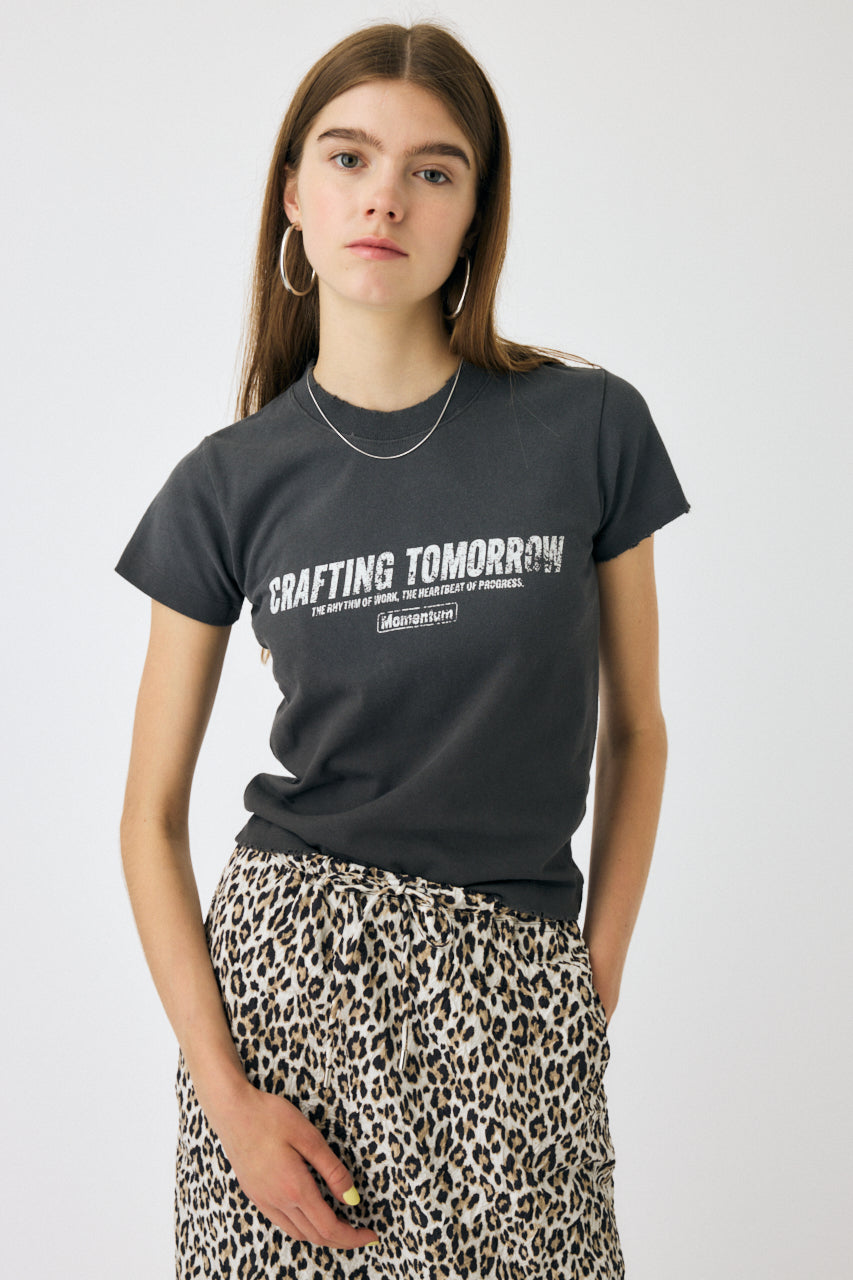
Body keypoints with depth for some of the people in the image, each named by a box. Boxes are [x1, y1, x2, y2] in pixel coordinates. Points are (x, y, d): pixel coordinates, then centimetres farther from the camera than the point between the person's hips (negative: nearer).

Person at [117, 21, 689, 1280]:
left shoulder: (588, 426, -3)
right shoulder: (231, 483, -2)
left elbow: (636, 728, 7)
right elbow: (152, 816, 2)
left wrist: (595, 990, 2)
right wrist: (224, 1096, -6)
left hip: (517, 997, 0)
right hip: (284, 960, 1)